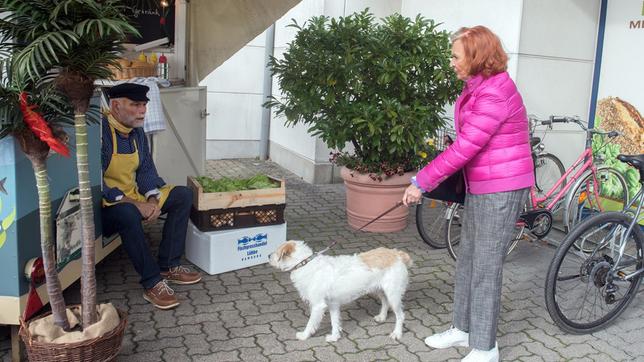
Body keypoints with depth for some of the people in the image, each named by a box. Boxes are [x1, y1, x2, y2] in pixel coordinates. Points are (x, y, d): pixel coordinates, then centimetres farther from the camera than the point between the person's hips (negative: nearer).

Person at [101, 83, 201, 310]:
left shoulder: (137, 132, 5)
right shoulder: (101, 132, -21)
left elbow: (146, 169, 9)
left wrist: (152, 199, -10)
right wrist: (135, 204, -26)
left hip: (133, 197, 9)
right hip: (107, 206, -8)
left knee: (183, 195, -1)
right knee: (128, 214, -40)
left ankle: (168, 266, -4)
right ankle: (152, 283, -27)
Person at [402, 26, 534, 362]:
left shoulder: (495, 94, -20)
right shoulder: (477, 87, 10)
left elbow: (463, 148, -24)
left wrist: (421, 182, -19)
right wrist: (429, 180, 10)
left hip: (501, 190, -9)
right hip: (481, 187, 10)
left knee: (485, 268, -1)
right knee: (467, 260, 16)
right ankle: (463, 328, 32)